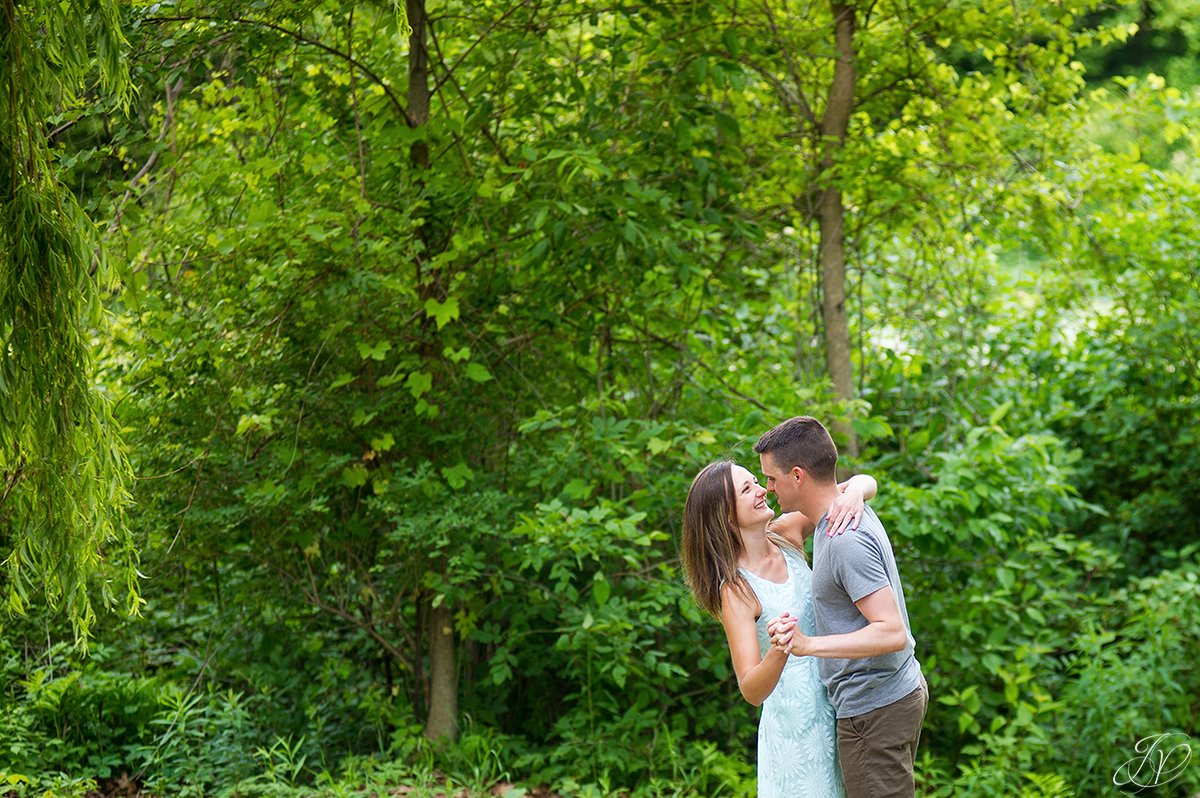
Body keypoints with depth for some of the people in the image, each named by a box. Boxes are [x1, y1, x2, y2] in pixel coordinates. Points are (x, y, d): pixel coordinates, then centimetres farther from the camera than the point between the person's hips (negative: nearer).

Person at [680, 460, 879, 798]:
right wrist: (777, 653, -47)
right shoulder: (735, 589, -20)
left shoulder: (787, 534, -4)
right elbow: (751, 690, -26)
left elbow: (864, 482, -1)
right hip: (799, 721, -6)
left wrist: (853, 493, -25)